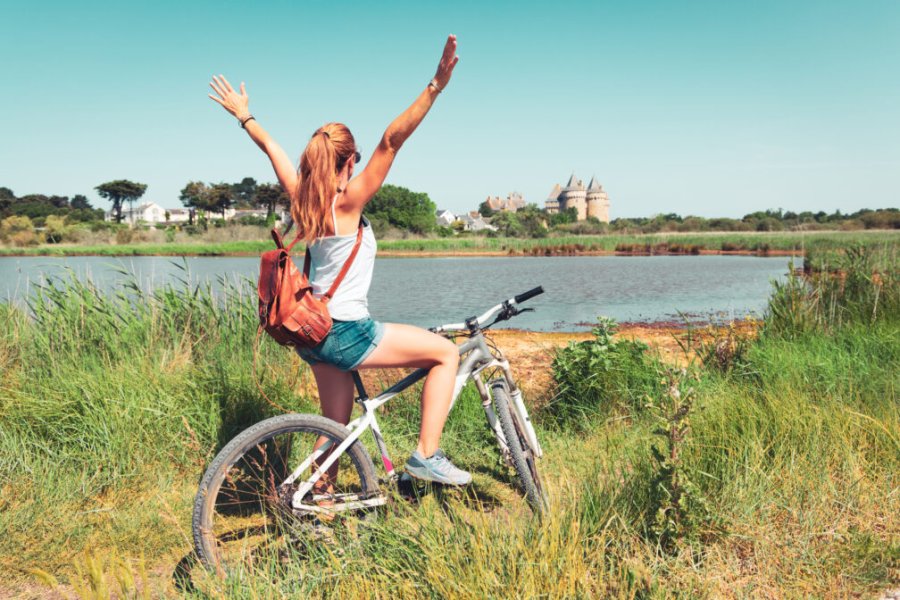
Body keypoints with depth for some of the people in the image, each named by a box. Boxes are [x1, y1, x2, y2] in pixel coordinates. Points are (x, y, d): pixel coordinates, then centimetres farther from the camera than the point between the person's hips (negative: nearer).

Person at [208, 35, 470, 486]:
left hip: (315, 330, 8)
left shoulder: (302, 198, 4)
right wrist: (435, 86, -30)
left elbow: (272, 148, 18)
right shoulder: (348, 201, -16)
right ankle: (426, 456, -1)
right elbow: (391, 141, -24)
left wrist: (244, 116, 33)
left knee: (336, 427, 19)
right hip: (346, 333, -8)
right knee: (447, 352, 1)